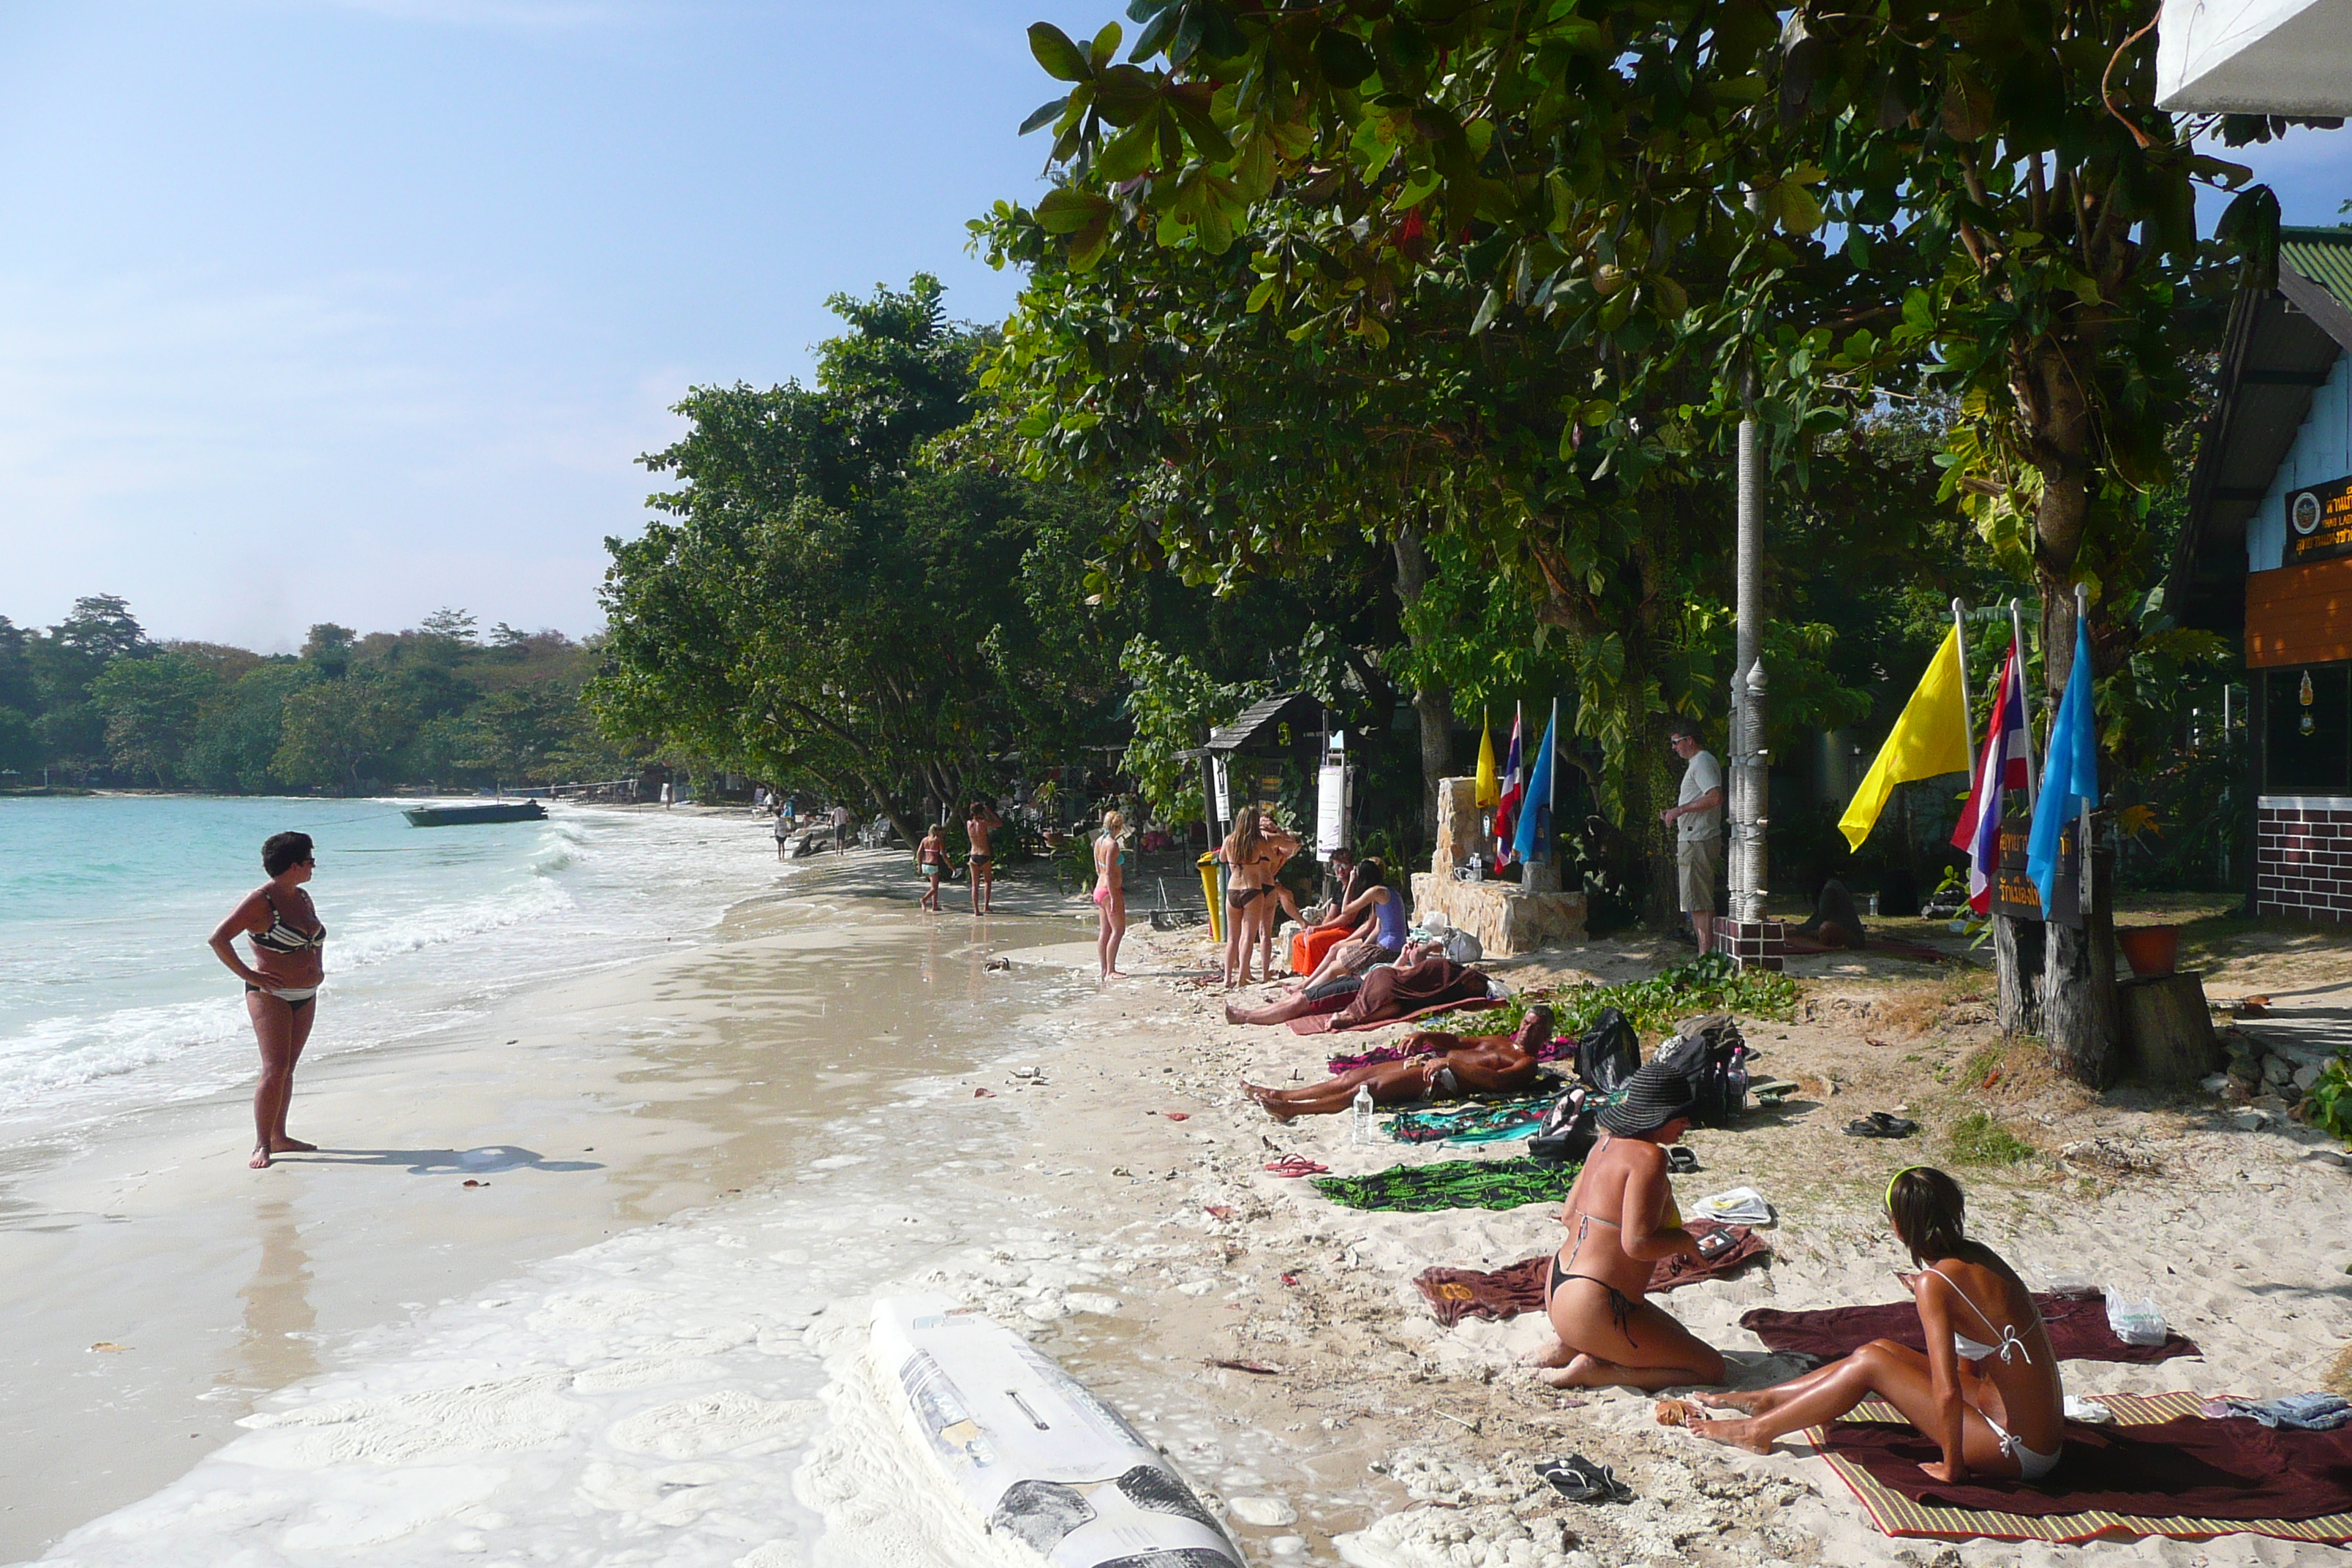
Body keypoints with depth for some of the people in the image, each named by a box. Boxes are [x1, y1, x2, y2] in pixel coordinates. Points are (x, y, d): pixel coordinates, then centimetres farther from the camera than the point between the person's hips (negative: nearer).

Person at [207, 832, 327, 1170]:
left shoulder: (303, 898, 12)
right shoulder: (260, 901, -13)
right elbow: (219, 939, -17)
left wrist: (318, 967, 16)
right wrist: (248, 975, -16)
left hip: (306, 996, 8)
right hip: (271, 996, -8)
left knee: (288, 1068, 11)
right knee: (275, 1070, -12)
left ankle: (279, 1136, 18)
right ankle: (262, 1145, -7)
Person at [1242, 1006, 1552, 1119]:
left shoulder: (1527, 1064, 1)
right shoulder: (1501, 1041, 29)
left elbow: (1498, 1081, -18)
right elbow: (1457, 1040, 33)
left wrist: (1451, 1063, -25)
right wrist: (1425, 1036, 12)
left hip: (1445, 1080, -9)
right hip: (1429, 1063, 9)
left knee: (1373, 1086, -25)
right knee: (1352, 1076, -1)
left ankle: (1292, 1109, -31)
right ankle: (1280, 1096, -2)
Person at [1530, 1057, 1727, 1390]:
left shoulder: (1607, 1142, 8)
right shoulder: (1649, 1157, -19)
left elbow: (1568, 1216, 16)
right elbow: (1637, 1244, -26)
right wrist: (1683, 1240, -7)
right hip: (1593, 1308, -10)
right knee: (1711, 1369, 1)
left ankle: (1570, 1349, 11)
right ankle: (1591, 1370, -7)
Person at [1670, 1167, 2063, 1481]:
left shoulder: (1934, 1283, -22)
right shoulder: (1978, 1255, 3)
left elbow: (1947, 1392, -25)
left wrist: (1953, 1467, -14)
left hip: (2017, 1453, -8)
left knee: (1870, 1363, -5)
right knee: (1883, 1350, 11)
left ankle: (1758, 1431, 7)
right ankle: (1761, 1399, 22)